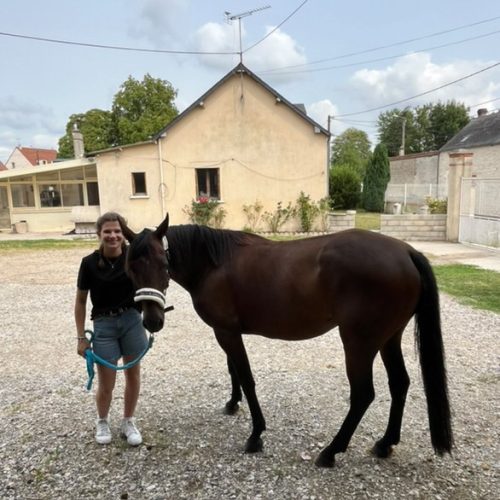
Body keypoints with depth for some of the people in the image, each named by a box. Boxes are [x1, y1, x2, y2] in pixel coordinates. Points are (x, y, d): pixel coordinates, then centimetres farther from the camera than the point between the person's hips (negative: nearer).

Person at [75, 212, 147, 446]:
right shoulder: (90, 263, -11)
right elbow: (80, 301, -2)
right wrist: (81, 337, -2)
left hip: (132, 320, 1)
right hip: (104, 324, -1)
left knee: (133, 375, 13)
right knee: (106, 384, 7)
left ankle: (128, 422, 35)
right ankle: (102, 422, 38)